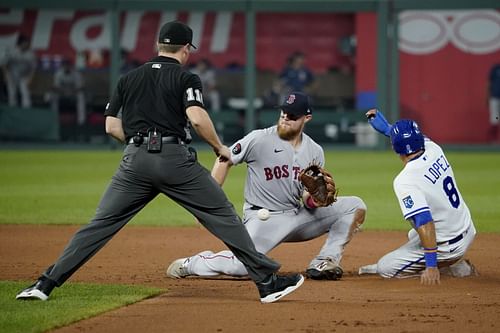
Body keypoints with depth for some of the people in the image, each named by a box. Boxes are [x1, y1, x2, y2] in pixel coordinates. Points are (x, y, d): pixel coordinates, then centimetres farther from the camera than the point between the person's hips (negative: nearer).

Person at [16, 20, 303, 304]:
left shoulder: (129, 78, 17)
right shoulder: (186, 79, 4)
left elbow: (111, 126, 13)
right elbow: (197, 118, -13)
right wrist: (220, 148, 1)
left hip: (135, 162, 4)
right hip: (175, 160, -4)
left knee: (101, 225, 7)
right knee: (224, 217, 3)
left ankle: (46, 284, 0)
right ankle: (268, 282, 1)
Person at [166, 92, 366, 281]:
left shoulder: (315, 152, 5)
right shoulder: (259, 139, -8)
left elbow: (307, 200, 4)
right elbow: (225, 161, -2)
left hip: (298, 216, 5)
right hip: (263, 218, -5)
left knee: (355, 206, -6)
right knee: (241, 266, -30)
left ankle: (323, 263, -5)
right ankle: (192, 264, 1)